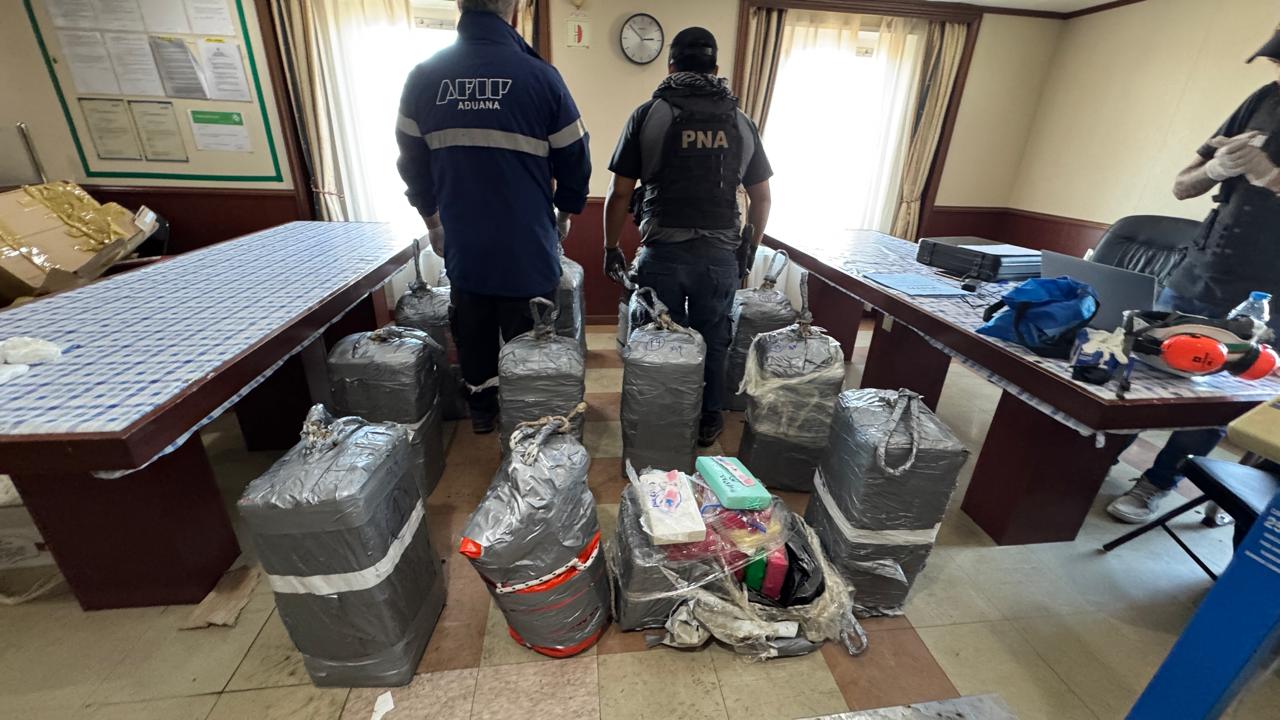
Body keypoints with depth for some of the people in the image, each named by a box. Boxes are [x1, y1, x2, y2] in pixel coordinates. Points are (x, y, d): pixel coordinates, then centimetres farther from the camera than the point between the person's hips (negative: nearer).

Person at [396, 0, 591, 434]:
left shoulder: (423, 76, 0)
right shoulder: (540, 76, -11)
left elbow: (411, 162, 10)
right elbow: (574, 160, -3)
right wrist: (565, 214, 15)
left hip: (463, 244, 4)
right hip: (528, 245, -3)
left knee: (472, 333, 20)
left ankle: (482, 411, 38)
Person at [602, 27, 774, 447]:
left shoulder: (648, 114, 3)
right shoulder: (741, 122, 12)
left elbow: (619, 194, 1)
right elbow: (761, 197, 15)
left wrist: (611, 249, 12)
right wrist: (749, 252, 26)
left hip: (662, 253, -2)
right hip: (720, 256, 2)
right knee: (713, 342, 13)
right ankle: (708, 421, 27)